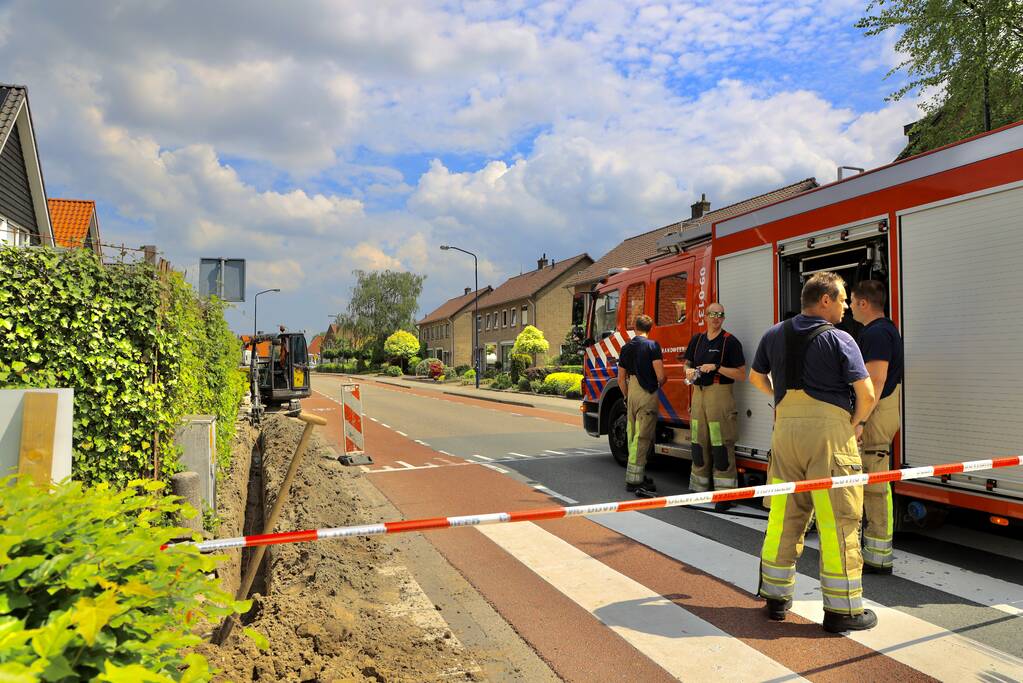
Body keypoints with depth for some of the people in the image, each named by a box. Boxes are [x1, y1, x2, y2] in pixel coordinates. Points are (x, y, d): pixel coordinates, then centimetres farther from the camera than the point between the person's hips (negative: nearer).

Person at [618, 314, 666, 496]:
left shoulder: (626, 348, 10)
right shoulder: (652, 346, -8)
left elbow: (621, 380, 13)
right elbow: (661, 376, -14)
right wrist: (661, 383, 9)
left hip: (632, 395, 6)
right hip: (647, 394, -6)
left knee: (633, 437, 14)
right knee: (643, 438, -5)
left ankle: (639, 476, 23)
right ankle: (634, 480, -7)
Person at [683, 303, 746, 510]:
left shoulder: (730, 342, -4)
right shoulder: (697, 339, 13)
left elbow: (741, 374, -8)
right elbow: (687, 363, 24)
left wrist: (717, 367, -18)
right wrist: (689, 371, 1)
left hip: (720, 394, -6)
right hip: (698, 394, 6)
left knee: (721, 445, -6)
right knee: (698, 443, 10)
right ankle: (699, 488, 20)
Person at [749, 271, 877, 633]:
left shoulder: (774, 335, 10)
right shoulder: (839, 339, -6)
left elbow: (756, 377, 23)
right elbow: (866, 394, -9)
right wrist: (857, 422, 9)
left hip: (785, 428, 6)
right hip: (829, 429, -5)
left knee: (784, 515, 12)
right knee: (838, 520, 2)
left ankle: (776, 596, 22)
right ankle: (842, 609, 10)